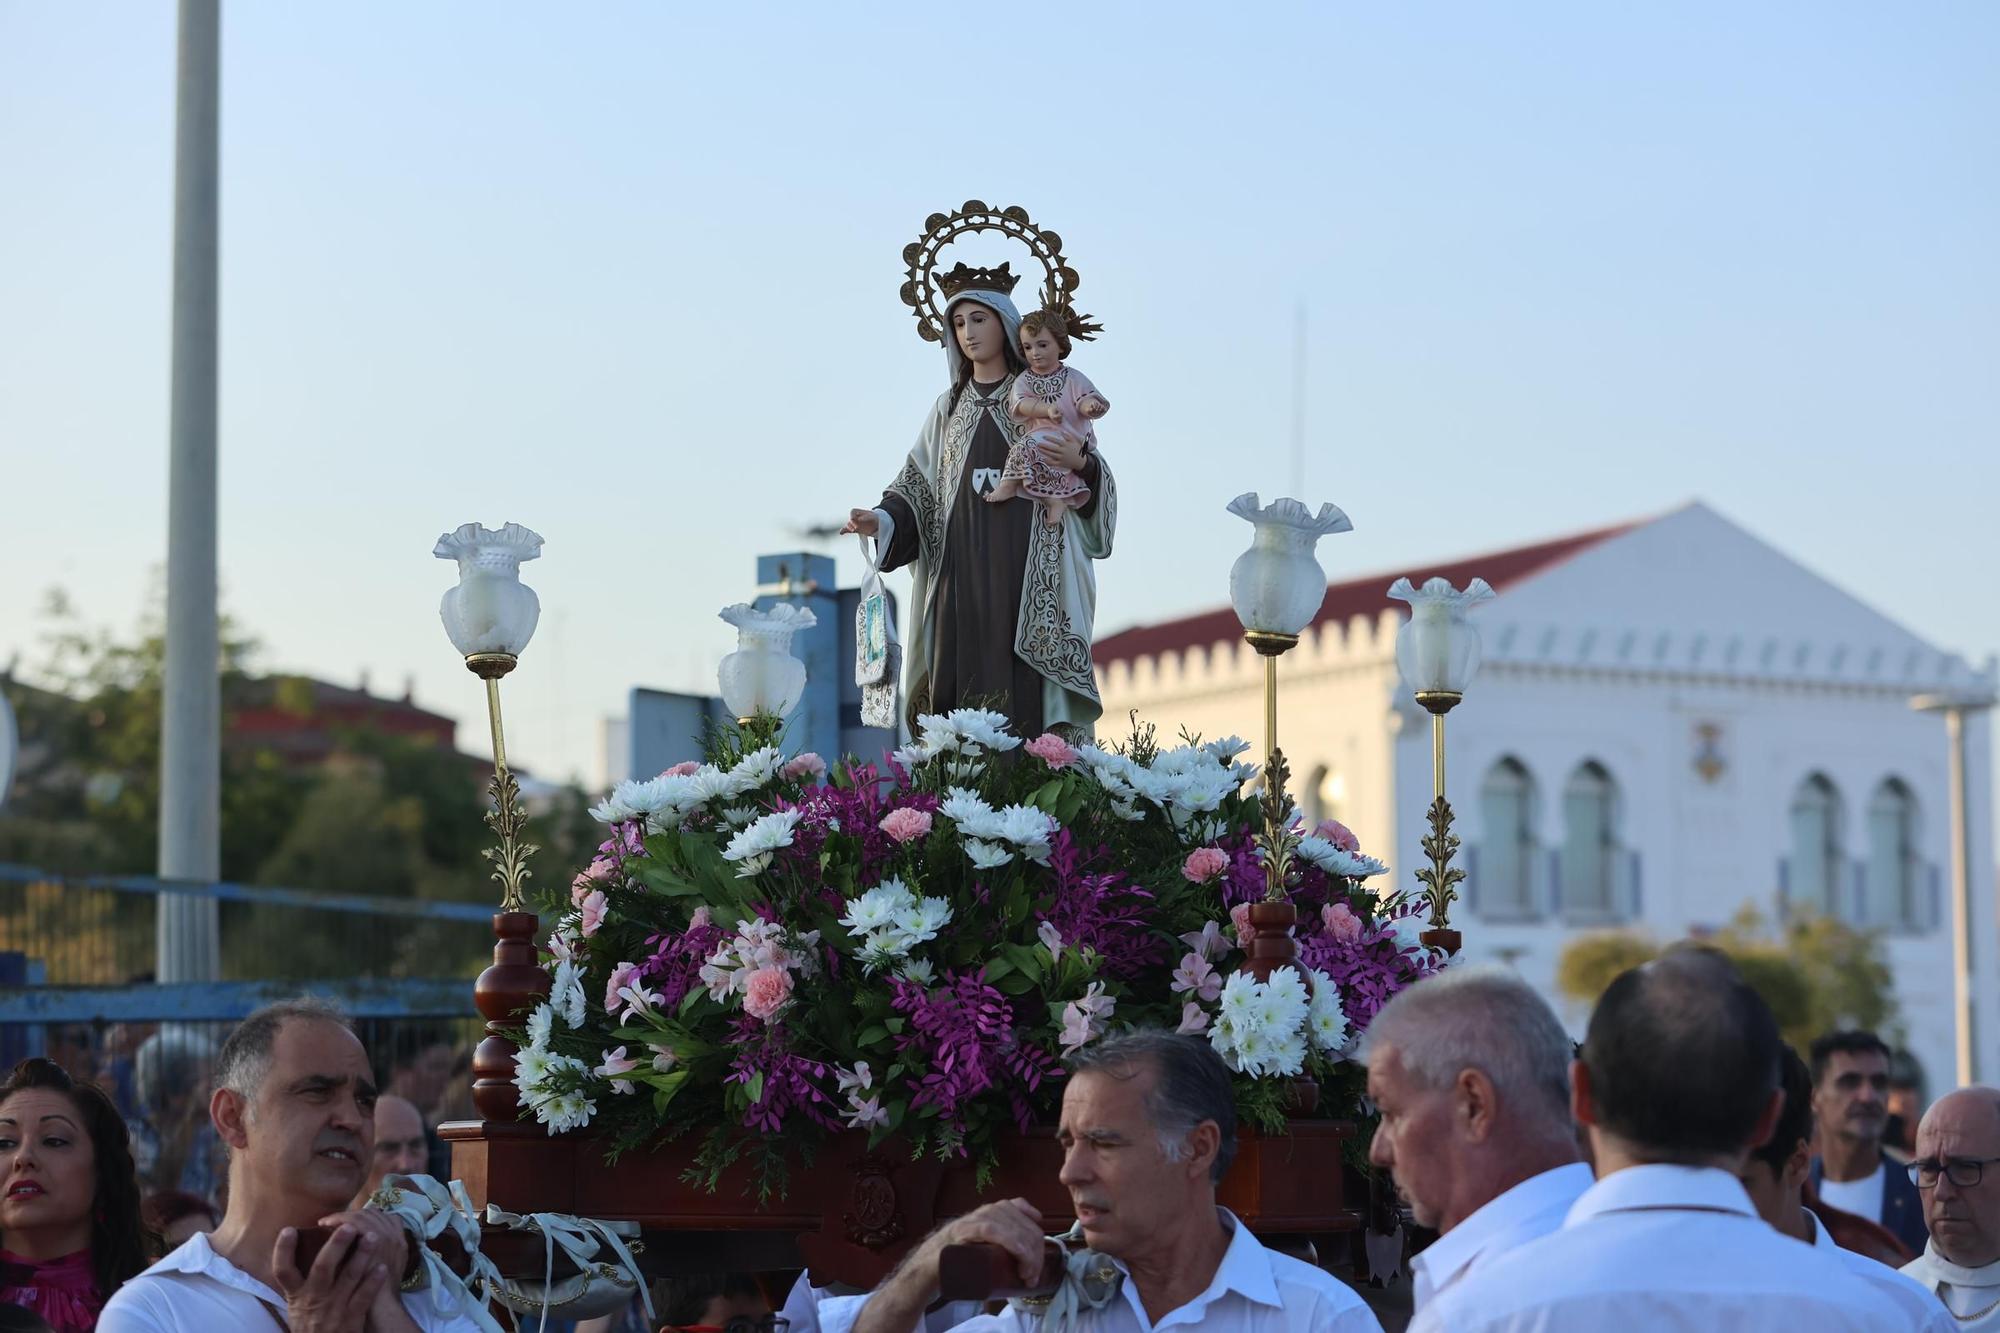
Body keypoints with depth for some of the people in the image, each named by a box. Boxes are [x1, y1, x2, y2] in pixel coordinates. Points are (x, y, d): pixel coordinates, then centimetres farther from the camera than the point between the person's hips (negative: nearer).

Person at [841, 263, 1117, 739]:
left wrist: (1080, 464, -18)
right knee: (963, 684, -7)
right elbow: (918, 490, 11)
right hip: (962, 571, 3)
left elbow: (1092, 480, 4)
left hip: (1027, 569, -3)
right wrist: (881, 521, -8)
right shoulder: (948, 409, 17)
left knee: (1021, 692, -13)